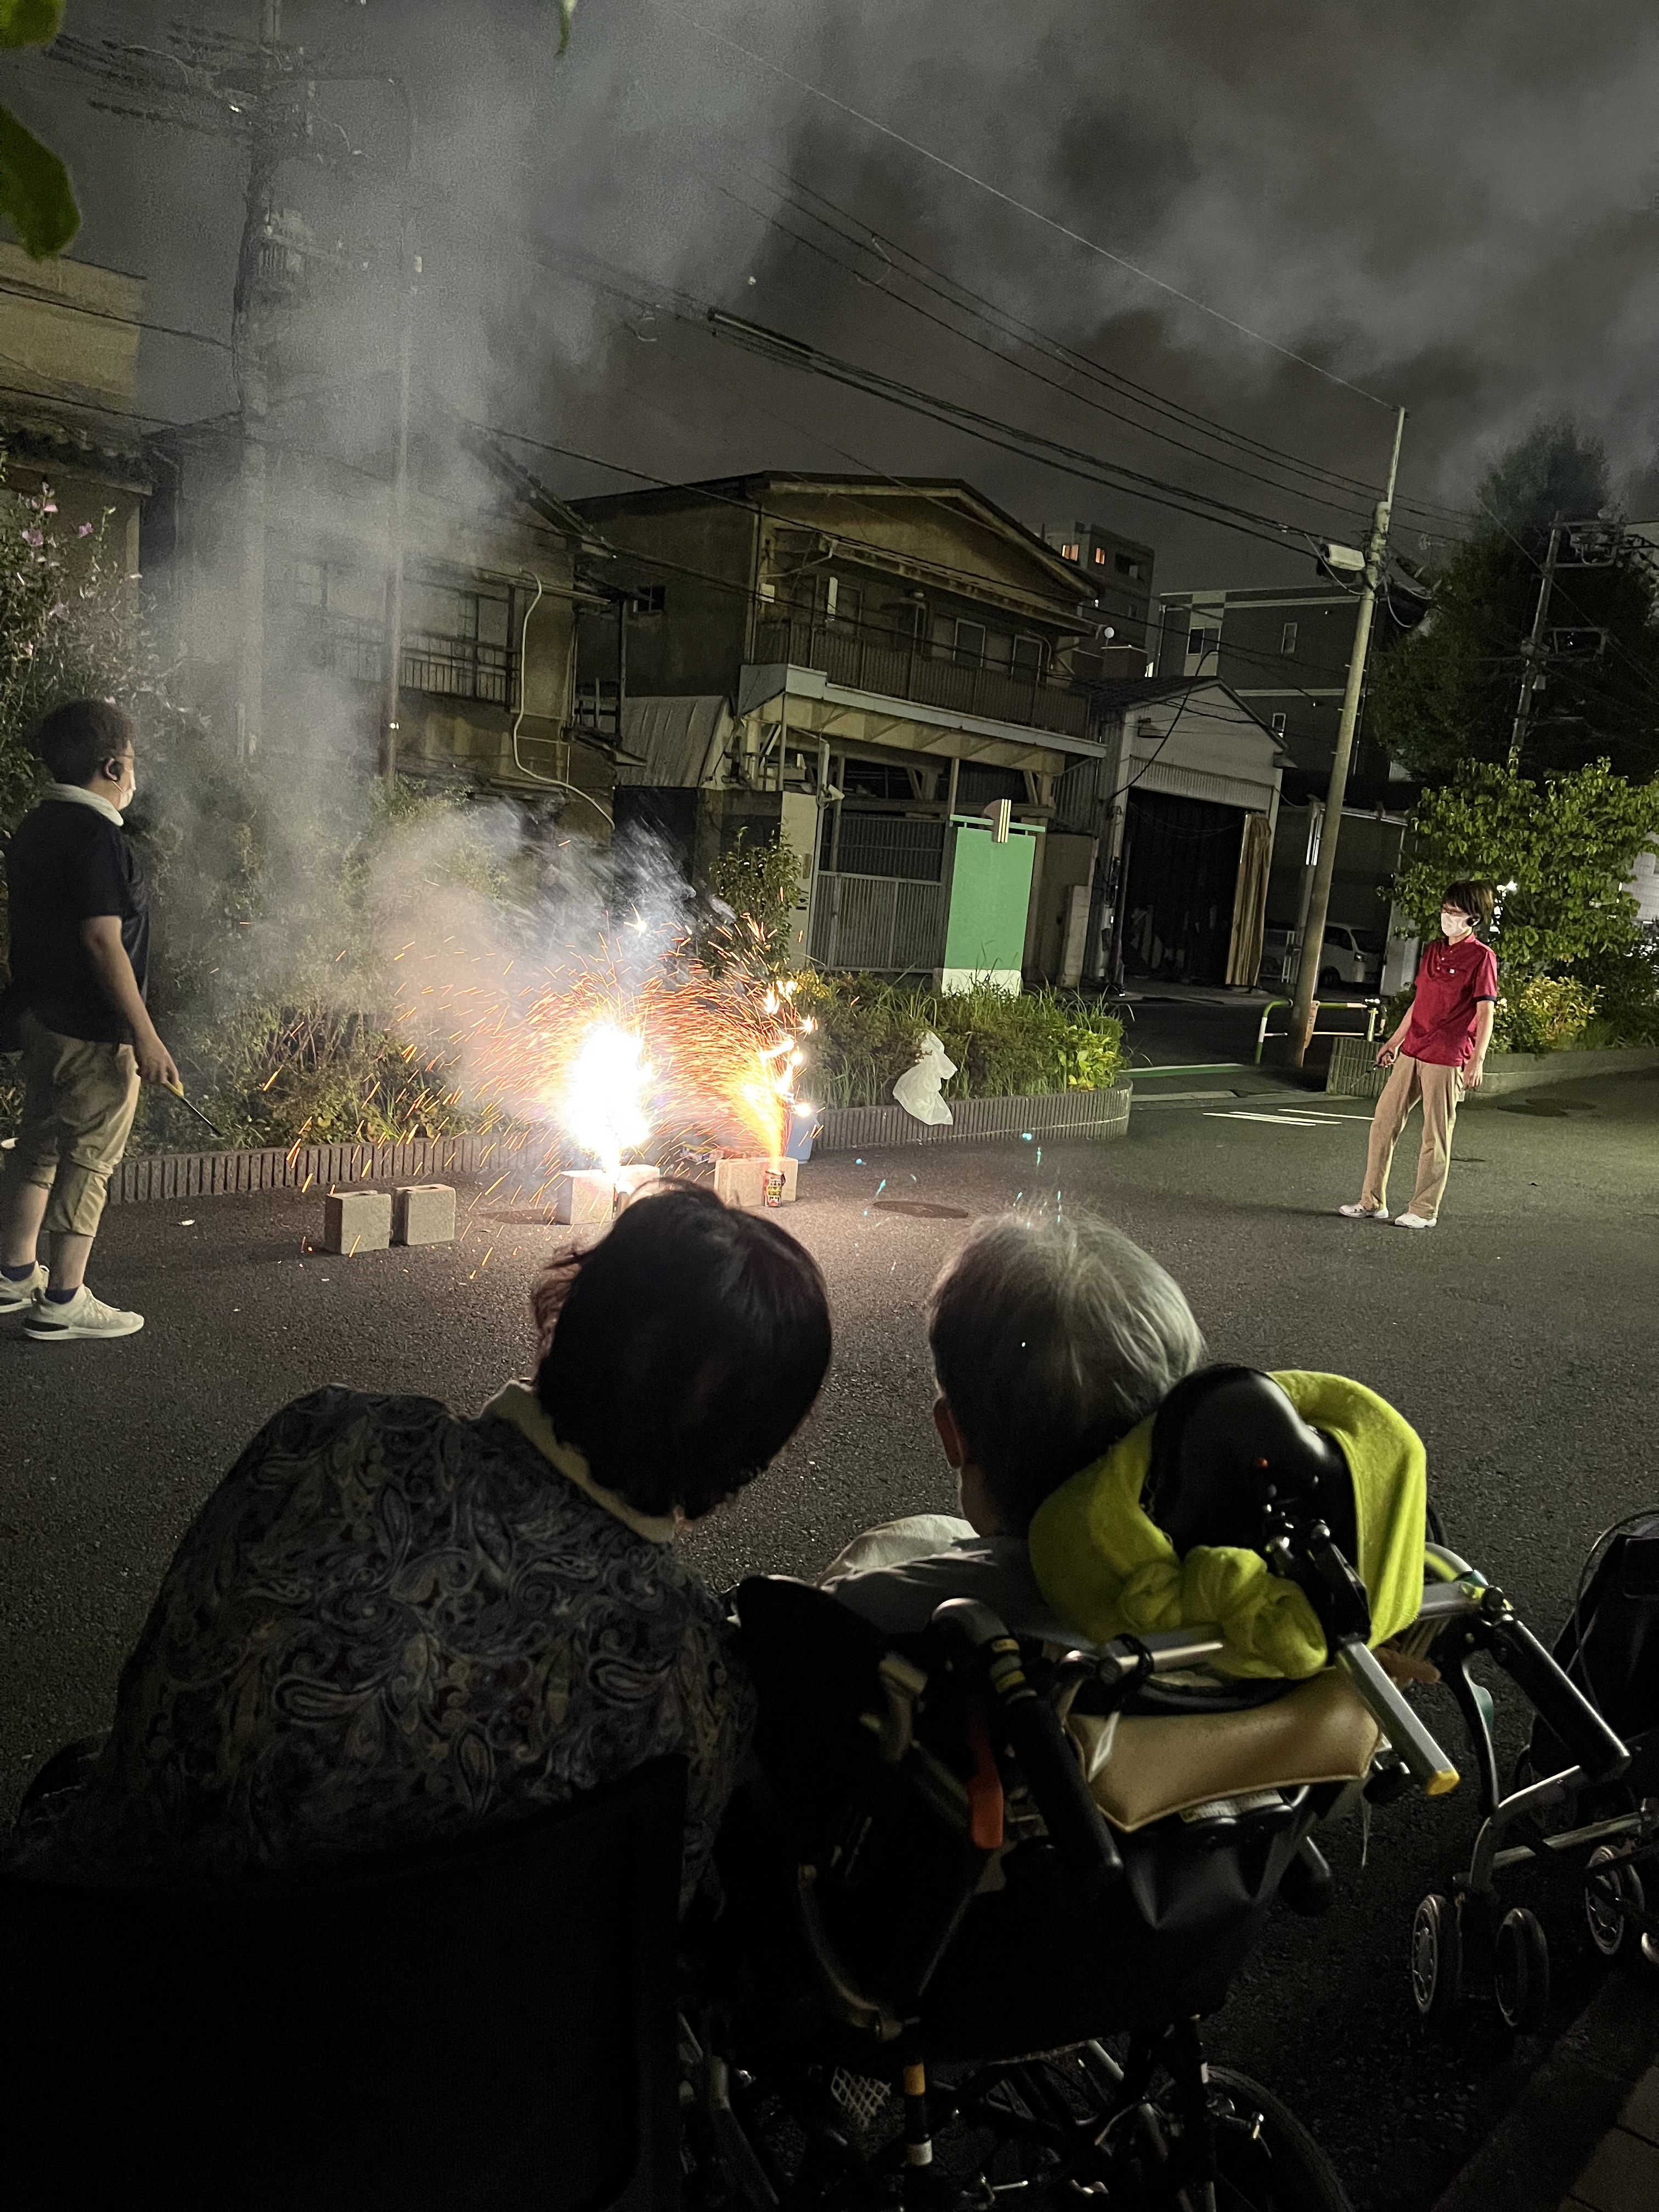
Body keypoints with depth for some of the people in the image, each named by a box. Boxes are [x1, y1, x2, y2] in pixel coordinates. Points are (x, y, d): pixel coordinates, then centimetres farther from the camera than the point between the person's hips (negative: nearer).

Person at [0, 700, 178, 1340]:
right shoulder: (96, 836, -19)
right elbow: (103, 942, -23)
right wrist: (145, 1035, -21)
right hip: (92, 1028, -9)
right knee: (88, 1157, -1)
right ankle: (63, 1301, 6)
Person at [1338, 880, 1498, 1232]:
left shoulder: (1482, 957, -6)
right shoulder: (1434, 950, 15)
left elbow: (1486, 1012, -12)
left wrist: (1478, 1059, -21)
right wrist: (1395, 1041, 27)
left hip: (1446, 1060, -7)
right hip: (1411, 1053, 8)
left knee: (1436, 1136, 1)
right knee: (1383, 1123, 7)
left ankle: (1424, 1210, 11)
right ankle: (1372, 1203, 15)